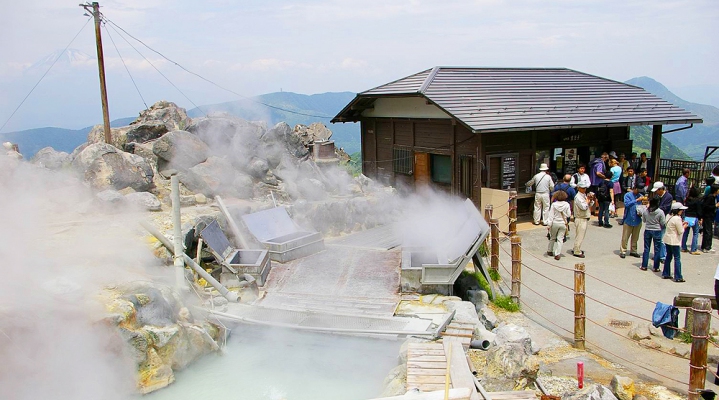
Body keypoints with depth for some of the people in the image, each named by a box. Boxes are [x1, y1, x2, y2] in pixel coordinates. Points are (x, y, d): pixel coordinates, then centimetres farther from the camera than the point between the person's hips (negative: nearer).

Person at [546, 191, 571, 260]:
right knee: (560, 239, 4)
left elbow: (551, 215, -10)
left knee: (552, 238, 17)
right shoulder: (567, 204, -8)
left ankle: (549, 251, 30)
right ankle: (557, 254, -1)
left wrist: (549, 224, -6)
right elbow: (568, 215, -2)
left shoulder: (554, 204, -11)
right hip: (563, 223, 0)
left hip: (555, 223, 0)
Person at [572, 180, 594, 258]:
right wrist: (588, 199, -13)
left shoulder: (584, 195, 12)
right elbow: (584, 207, -25)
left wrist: (591, 199, -2)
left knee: (580, 235, 17)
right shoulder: (578, 197, -16)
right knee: (580, 235, -5)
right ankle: (577, 252, 2)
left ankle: (576, 249, 28)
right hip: (580, 219, -10)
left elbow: (590, 205, 17)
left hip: (585, 218, 10)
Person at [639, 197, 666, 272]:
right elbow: (663, 223, -9)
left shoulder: (645, 210, -7)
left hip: (647, 230, 2)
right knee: (657, 249, 7)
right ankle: (655, 267, 11)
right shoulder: (660, 212, -15)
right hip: (657, 231, -2)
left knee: (646, 249, 11)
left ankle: (644, 266, 16)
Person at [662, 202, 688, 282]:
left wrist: (681, 224, 9)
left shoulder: (669, 216, 6)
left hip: (667, 239, 9)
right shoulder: (677, 219, -20)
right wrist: (684, 226, 3)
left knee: (668, 257, 16)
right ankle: (678, 277, 1)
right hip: (674, 241, -9)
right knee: (677, 258, -2)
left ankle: (666, 274, 20)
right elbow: (680, 231, -15)